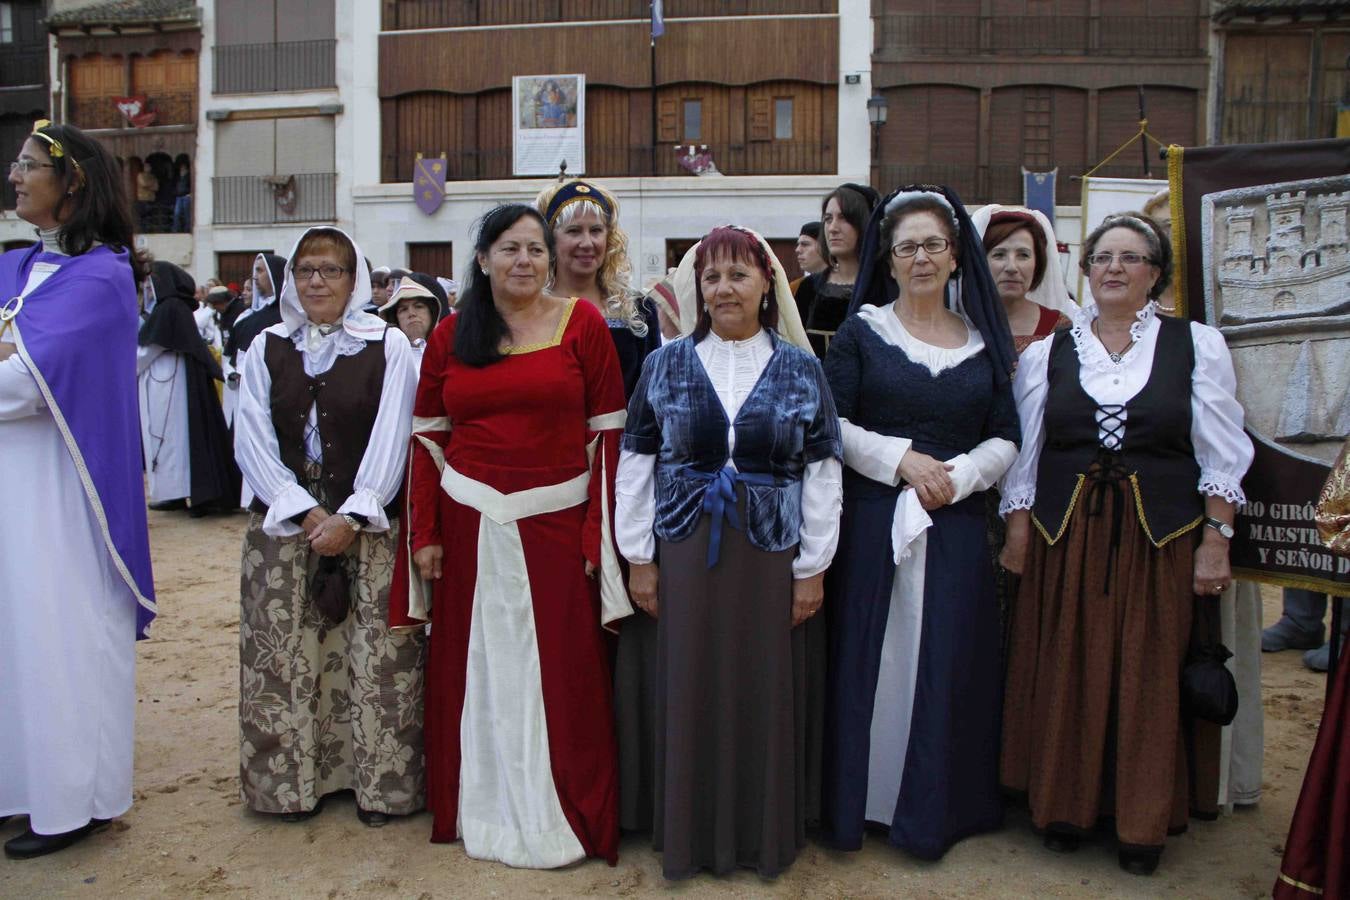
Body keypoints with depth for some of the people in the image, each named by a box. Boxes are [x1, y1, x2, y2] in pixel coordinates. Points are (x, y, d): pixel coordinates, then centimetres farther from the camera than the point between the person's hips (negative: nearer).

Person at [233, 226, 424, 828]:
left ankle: (381, 783, 12)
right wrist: (307, 511, -10)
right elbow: (252, 440, 1)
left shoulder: (388, 345, 1)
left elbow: (391, 439, -6)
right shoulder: (267, 348, 8)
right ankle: (293, 781, 21)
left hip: (367, 525, -2)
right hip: (284, 525, 3)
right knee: (285, 658, 6)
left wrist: (351, 517, -14)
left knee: (376, 658, -1)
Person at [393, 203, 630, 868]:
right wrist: (425, 534, 2)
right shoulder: (451, 334, 7)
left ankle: (562, 816, 22)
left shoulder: (582, 324, 0)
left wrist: (597, 532, -7)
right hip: (471, 523, 2)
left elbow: (607, 434, -2)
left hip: (556, 522, -2)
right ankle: (482, 809, 28)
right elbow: (428, 438, 7)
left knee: (560, 672, 4)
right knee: (474, 671, 10)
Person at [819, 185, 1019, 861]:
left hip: (955, 525, 2)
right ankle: (860, 799, 17)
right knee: (868, 657, 2)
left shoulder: (983, 339, 10)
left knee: (947, 665, 5)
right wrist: (901, 459, -14)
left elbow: (1005, 438, 7)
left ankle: (934, 809, 20)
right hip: (871, 520, -2)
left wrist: (959, 474, -11)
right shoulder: (861, 332, 3)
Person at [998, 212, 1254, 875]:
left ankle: (1144, 822, 22)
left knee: (1153, 683, 5)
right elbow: (1022, 454, 8)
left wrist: (1215, 541, -4)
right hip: (1065, 540, 1)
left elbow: (1221, 455, 2)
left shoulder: (1197, 344, 3)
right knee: (1064, 678, 7)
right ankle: (1063, 804, 25)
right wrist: (1017, 535, 3)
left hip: (1164, 539, -1)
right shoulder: (1047, 354, 6)